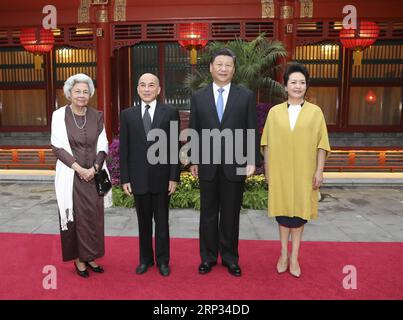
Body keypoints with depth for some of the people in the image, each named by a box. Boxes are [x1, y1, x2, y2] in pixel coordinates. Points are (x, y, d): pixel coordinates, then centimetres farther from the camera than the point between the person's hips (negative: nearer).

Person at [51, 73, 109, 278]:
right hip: (71, 175, -2)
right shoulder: (60, 115, -3)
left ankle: (90, 256, 22)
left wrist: (94, 168, -12)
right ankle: (78, 258, 18)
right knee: (74, 216, 4)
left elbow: (103, 146, 3)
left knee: (93, 216, 7)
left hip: (93, 175, 3)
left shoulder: (97, 116, 4)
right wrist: (79, 168, -15)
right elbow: (57, 146, -7)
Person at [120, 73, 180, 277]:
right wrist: (124, 178, 0)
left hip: (161, 178, -1)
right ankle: (146, 259, 32)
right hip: (138, 179, 2)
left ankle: (163, 261, 27)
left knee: (162, 222, 11)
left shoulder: (170, 113, -2)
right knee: (143, 222, 14)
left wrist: (174, 177, -7)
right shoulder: (127, 114, 4)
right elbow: (124, 149, 4)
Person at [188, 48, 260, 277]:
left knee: (231, 214, 10)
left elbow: (253, 131, 0)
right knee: (208, 213, 11)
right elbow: (193, 131, 7)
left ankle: (230, 257, 26)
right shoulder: (198, 96, 5)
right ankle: (208, 257, 27)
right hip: (207, 165, 1)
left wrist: (252, 161, -5)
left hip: (236, 165, -1)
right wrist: (193, 160, 5)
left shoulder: (246, 96, 1)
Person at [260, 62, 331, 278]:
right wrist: (267, 169, 2)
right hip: (280, 171, 1)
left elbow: (321, 144, 0)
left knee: (299, 210, 6)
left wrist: (319, 171, -5)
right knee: (283, 209, 8)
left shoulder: (315, 112, 0)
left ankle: (294, 256, 18)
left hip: (304, 171, 0)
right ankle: (283, 254, 21)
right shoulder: (274, 112, 2)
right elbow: (268, 143, 4)